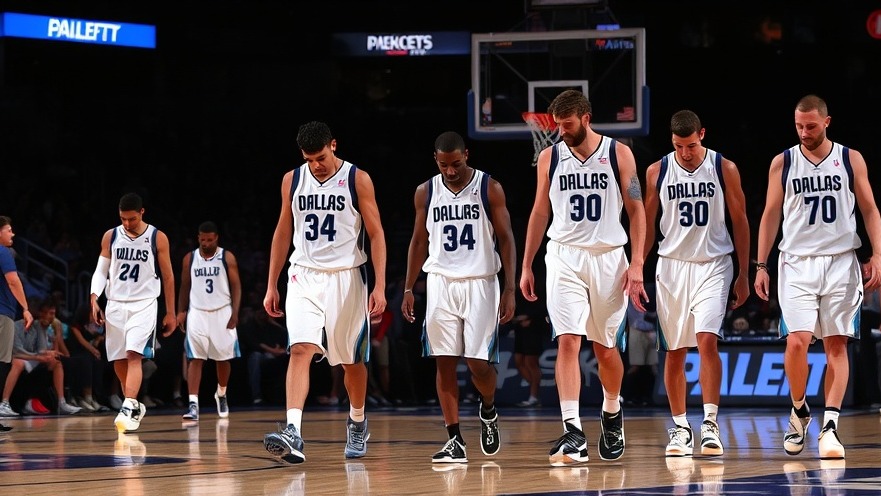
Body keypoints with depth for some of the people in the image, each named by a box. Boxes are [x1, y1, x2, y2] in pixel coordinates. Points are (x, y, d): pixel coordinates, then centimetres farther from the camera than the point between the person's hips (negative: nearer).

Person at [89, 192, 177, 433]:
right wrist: (94, 298, -8)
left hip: (144, 304, -4)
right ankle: (134, 406, 25)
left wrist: (170, 313, 4)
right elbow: (101, 270, 7)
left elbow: (168, 277, 3)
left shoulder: (158, 238, -3)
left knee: (134, 354, -20)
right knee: (118, 360, 7)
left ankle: (129, 408, -28)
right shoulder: (110, 237, 3)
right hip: (116, 304, 4)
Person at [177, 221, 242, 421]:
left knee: (223, 358, 10)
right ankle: (193, 404, -16)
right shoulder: (190, 259, 5)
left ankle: (221, 394, 36)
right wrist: (181, 312, 2)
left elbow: (236, 286, -2)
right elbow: (185, 287, 11)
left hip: (222, 313, 0)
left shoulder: (227, 258, -1)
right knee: (195, 358, -10)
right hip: (197, 313, 0)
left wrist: (235, 313, -12)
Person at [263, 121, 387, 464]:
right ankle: (293, 434, -29)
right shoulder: (292, 180, 4)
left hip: (346, 277, -1)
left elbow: (376, 234, -5)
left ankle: (357, 423, 35)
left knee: (352, 359, 10)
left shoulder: (358, 180, -6)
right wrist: (271, 286, 10)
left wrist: (380, 286, -12)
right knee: (300, 349, -17)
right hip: (304, 277, 1)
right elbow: (283, 233, 12)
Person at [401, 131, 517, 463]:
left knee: (478, 362, -7)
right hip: (440, 283, 3)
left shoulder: (489, 188, -4)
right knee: (444, 362, -2)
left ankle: (488, 410, 25)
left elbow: (506, 239, -2)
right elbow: (419, 241, 13)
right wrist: (408, 289, 8)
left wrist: (509, 290, -8)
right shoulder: (426, 192, 5)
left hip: (480, 283, -3)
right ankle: (455, 441, 1)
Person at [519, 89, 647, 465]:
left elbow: (636, 210, 0)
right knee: (567, 342, -14)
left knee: (605, 348, 8)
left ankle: (612, 413, 36)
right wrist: (526, 266, 11)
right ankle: (573, 433, -19)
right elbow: (540, 212, 13)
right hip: (564, 258, 1)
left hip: (608, 258, -1)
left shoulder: (618, 153, -1)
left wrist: (637, 264, -8)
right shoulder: (550, 157, 5)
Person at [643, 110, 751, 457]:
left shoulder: (724, 169, -3)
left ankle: (710, 424, -16)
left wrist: (743, 275, 2)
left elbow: (740, 222, 3)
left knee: (707, 340, -18)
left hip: (714, 265, -2)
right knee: (674, 351, 5)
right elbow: (647, 224, 8)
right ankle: (680, 428, 14)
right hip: (672, 265, 2)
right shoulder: (657, 172, 1)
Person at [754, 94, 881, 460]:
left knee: (836, 345, -3)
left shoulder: (851, 159, 4)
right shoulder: (782, 163, 5)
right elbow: (771, 215, 8)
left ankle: (830, 425, -3)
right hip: (797, 262, 0)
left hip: (841, 262, 0)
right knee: (797, 341, -13)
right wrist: (761, 265, 3)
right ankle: (799, 412, 10)